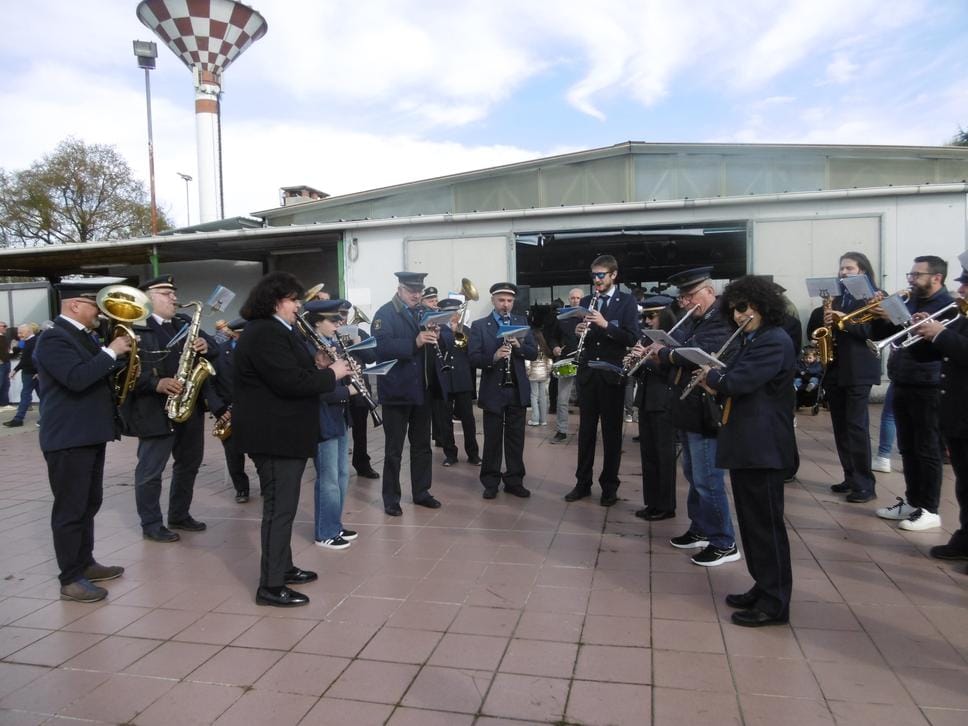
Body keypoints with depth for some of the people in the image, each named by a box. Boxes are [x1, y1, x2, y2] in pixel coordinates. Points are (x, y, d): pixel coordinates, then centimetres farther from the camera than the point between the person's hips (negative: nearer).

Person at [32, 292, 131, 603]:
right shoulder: (53, 338, -16)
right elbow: (77, 378, -30)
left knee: (89, 503, 17)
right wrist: (111, 352, -23)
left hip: (90, 434, 10)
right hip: (68, 438, -10)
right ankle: (70, 580, 6)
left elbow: (97, 374, 22)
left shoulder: (83, 336, 15)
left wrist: (114, 352, 6)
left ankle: (85, 563, 30)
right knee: (70, 509, -2)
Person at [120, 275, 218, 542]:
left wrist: (206, 346, -11)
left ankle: (179, 515, 31)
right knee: (151, 470, 4)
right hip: (155, 410, -7)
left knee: (189, 464, 16)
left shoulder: (185, 323, 12)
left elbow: (214, 349, 11)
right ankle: (151, 524, 17)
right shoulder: (135, 329, -11)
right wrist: (157, 384, -29)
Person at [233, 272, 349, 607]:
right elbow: (291, 382, -25)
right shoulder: (264, 334, -19)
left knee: (282, 503, 18)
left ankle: (283, 567, 30)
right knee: (280, 506, -5)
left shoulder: (275, 330, 15)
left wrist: (321, 369, 0)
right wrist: (331, 374, -14)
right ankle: (270, 586, 4)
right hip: (273, 434, -11)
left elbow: (295, 372, 17)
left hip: (282, 431, 11)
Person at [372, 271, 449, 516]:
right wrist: (415, 342, -31)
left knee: (422, 445, 14)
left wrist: (437, 338, -12)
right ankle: (391, 498, 15)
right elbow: (382, 347, -22)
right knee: (393, 448, 4)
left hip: (423, 390, 6)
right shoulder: (385, 314, -7)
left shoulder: (424, 312, 12)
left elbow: (442, 344, 10)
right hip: (397, 391, -6)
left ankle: (421, 492, 26)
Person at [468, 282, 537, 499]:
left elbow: (533, 353, 1)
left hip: (518, 390, 3)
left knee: (516, 438, 9)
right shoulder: (479, 325, -2)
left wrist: (518, 345, -17)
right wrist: (494, 357, -26)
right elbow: (473, 358, -9)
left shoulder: (522, 322, 7)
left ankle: (514, 480, 20)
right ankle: (491, 482, 17)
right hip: (493, 390, -2)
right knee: (492, 439, 6)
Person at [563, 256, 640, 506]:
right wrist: (578, 332, -12)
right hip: (587, 374, 4)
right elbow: (579, 337, 11)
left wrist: (605, 324, -22)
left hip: (612, 375, -3)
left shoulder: (627, 301, -1)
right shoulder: (586, 301, 10)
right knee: (586, 429, 9)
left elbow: (632, 338, -11)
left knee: (611, 431, 5)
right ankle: (583, 482, 20)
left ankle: (610, 486, 16)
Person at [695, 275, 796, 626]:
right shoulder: (752, 341, 17)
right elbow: (733, 381, 18)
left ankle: (775, 603, 9)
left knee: (766, 524, -1)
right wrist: (716, 382, -3)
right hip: (745, 444, 10)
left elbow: (739, 382, -24)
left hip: (763, 447, -10)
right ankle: (763, 588, 28)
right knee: (750, 522, 16)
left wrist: (712, 376, -6)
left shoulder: (774, 341, -15)